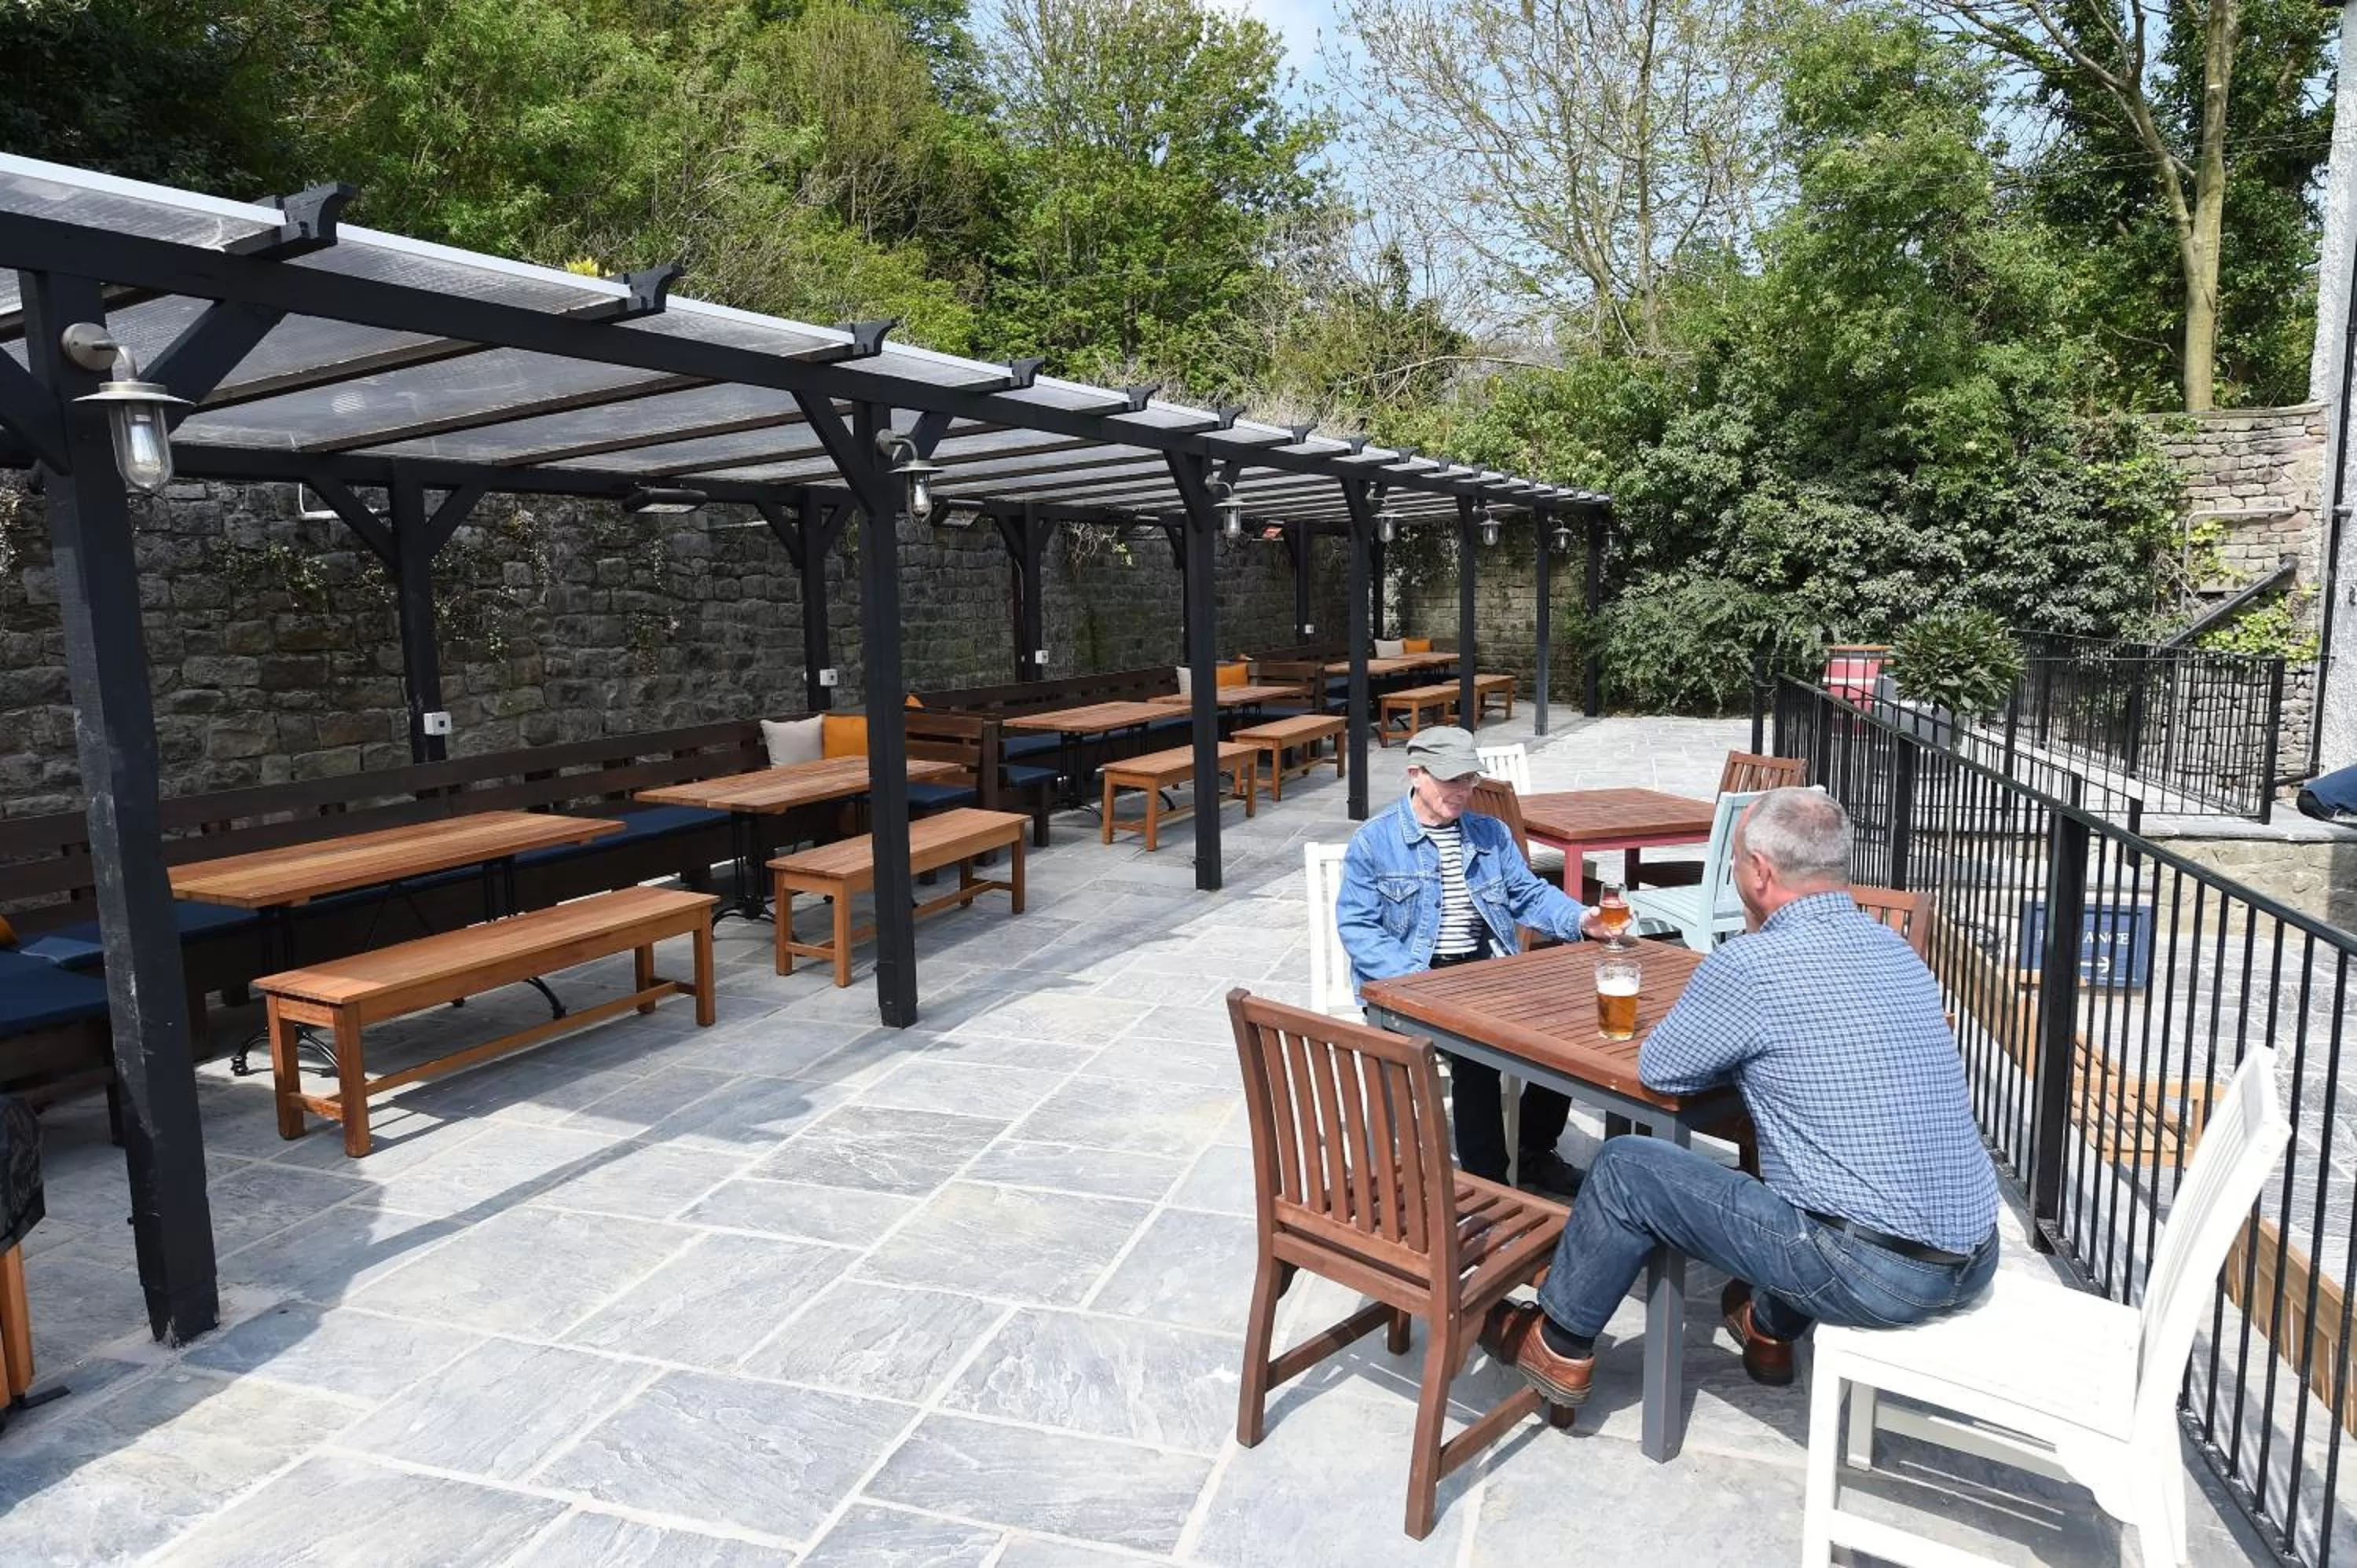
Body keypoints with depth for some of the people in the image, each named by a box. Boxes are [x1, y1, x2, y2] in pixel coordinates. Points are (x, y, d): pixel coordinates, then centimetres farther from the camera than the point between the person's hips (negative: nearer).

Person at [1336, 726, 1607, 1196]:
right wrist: (1414, 980, -20)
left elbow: (1529, 894, 14)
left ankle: (1536, 1152, 5)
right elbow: (1356, 925, -6)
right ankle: (1486, 1178, -15)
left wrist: (1579, 918, -8)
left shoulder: (1491, 834, 17)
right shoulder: (1374, 841, -1)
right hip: (1413, 977, -5)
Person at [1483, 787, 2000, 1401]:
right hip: (1976, 1259, 8)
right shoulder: (1896, 948, 7)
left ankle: (1558, 1347, 25)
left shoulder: (1748, 965, -16)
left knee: (1626, 1168, 5)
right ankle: (1770, 1330, 45)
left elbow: (1658, 1068, -3)